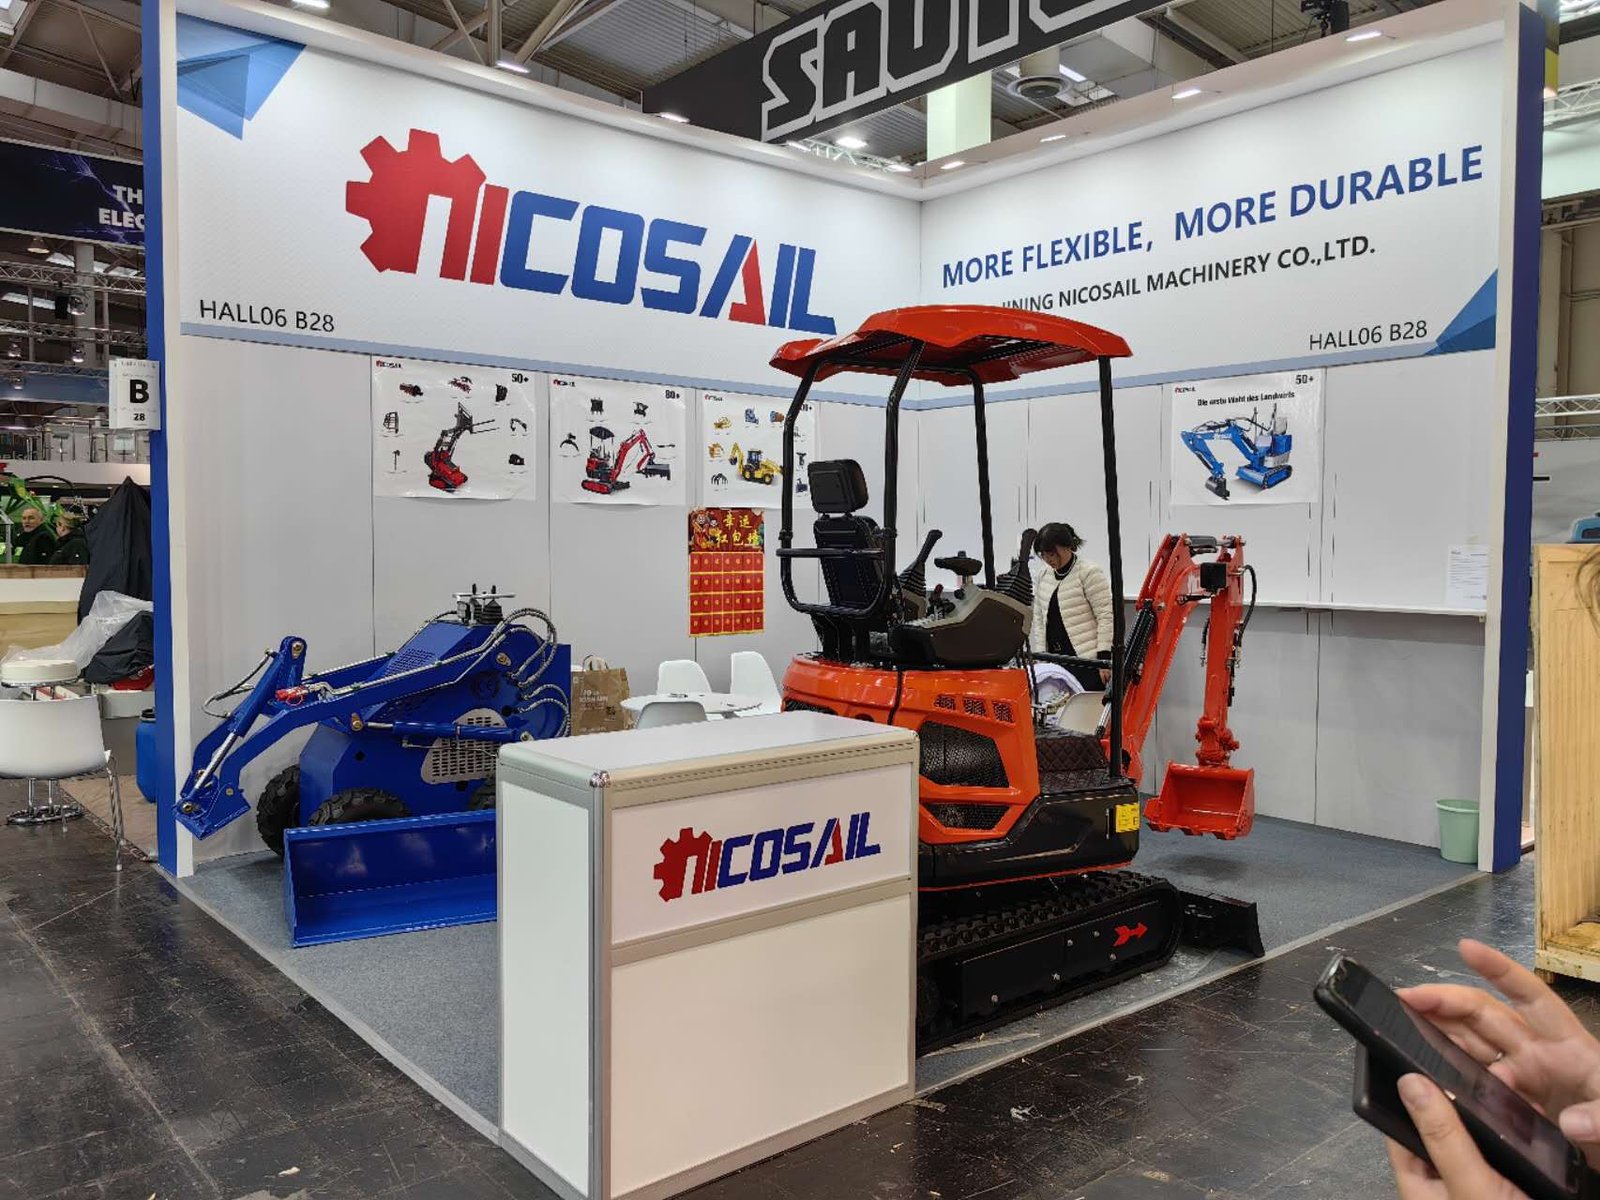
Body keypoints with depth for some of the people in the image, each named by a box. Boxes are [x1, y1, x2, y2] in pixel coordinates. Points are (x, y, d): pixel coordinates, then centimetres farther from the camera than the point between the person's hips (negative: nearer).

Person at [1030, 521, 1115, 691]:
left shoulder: (1089, 573, -8)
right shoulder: (1043, 578, 12)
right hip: (1055, 659, 6)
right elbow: (1039, 619, 17)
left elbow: (1106, 616, -11)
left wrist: (1104, 658, -15)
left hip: (1086, 658, -6)